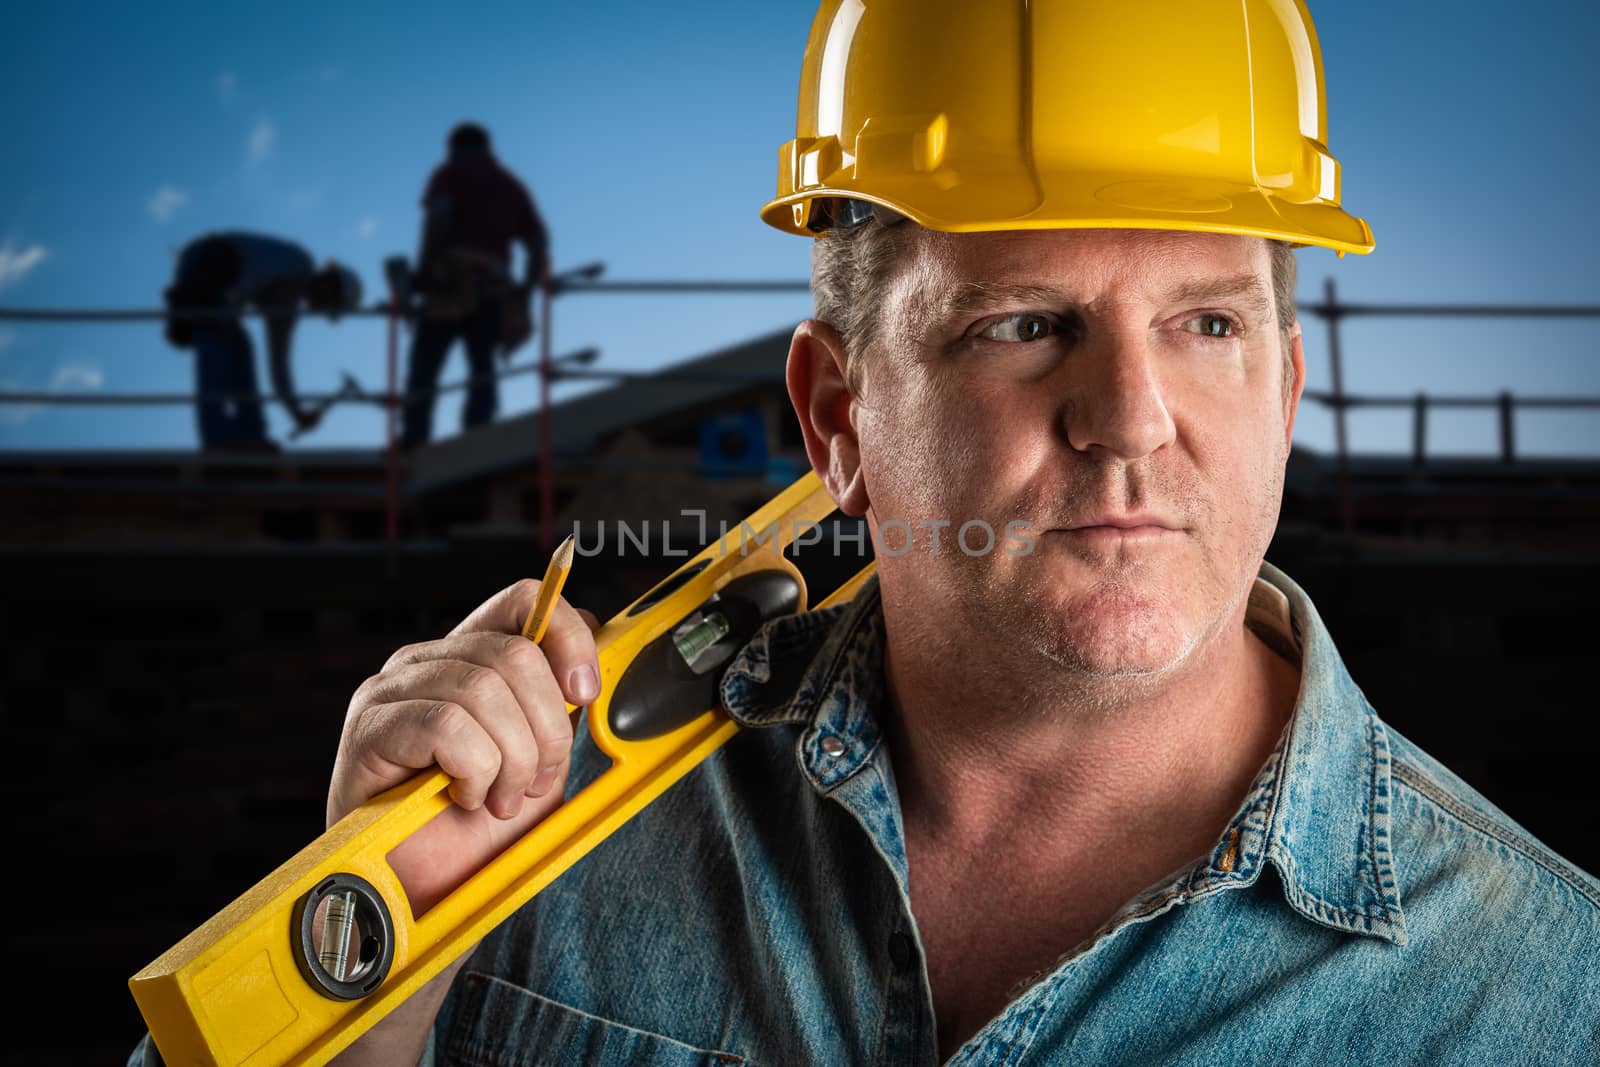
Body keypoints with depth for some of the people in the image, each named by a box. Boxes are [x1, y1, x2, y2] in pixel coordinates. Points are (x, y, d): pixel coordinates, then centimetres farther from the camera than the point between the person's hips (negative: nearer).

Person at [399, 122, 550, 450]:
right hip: (494, 287, 4)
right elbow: (539, 242, 15)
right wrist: (526, 293, 15)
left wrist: (424, 269, -11)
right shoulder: (513, 186, 25)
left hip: (452, 280, -4)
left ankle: (413, 442, -15)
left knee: (424, 365, -3)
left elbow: (437, 217, -9)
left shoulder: (451, 174, 11)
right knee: (482, 367, 4)